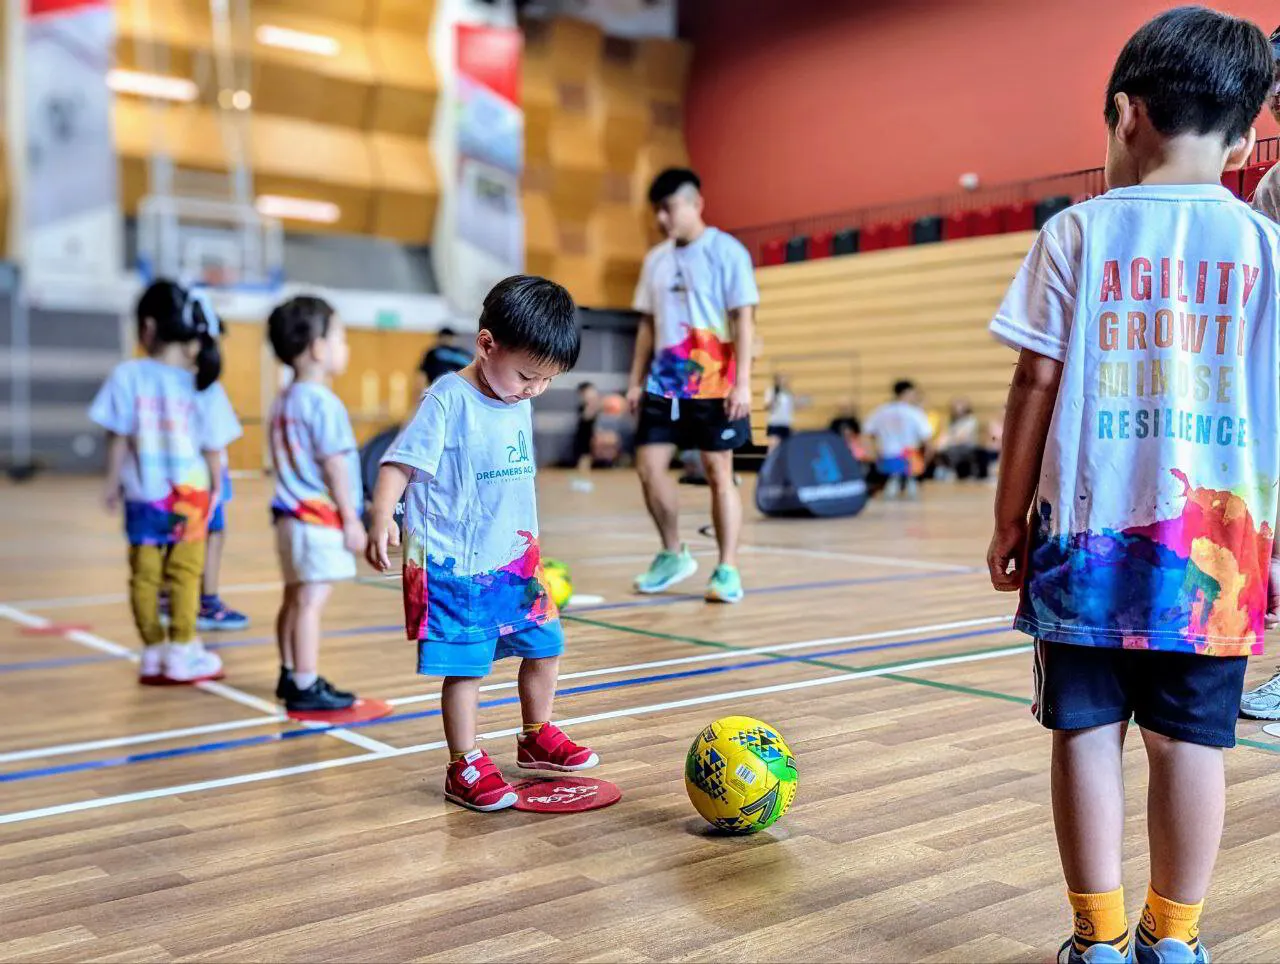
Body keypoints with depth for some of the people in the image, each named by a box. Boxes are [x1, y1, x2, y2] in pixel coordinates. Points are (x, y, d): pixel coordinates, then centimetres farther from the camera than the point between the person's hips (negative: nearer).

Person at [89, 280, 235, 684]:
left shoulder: (128, 375, -9)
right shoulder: (200, 383, -6)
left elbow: (118, 437, -6)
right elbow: (212, 447, -3)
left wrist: (112, 481, 7)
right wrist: (215, 487, 11)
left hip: (144, 495, 0)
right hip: (190, 495, 0)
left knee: (145, 575, 9)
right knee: (185, 575, 8)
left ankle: (153, 653, 14)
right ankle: (182, 652, 10)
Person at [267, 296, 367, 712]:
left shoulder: (283, 401, 13)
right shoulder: (323, 403, -16)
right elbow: (334, 467, -17)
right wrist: (351, 521, -12)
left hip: (291, 514, 10)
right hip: (320, 519, -10)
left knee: (294, 599, 16)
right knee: (310, 601, -7)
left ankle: (290, 675, 26)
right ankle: (306, 687, -4)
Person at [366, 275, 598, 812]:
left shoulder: (519, 404, 8)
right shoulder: (448, 401, -15)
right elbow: (400, 464, -19)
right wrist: (382, 518, -34)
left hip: (513, 561, 8)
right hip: (454, 565, -8)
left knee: (544, 645, 15)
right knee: (467, 665, -2)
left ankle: (537, 738, 37)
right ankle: (465, 768, 15)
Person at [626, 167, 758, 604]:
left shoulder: (726, 252, -5)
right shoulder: (655, 260, 12)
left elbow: (743, 319, -8)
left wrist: (743, 382, -15)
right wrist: (636, 380, 10)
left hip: (713, 385, -5)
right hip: (665, 383, 5)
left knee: (719, 471, -1)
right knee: (649, 465, 0)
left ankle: (727, 570, 6)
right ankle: (673, 554, 18)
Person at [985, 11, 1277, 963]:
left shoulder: (1080, 232, 1)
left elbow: (1038, 383, -2)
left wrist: (1010, 518, 5)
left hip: (1088, 528, -1)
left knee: (1089, 730, 6)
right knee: (1192, 740, 9)